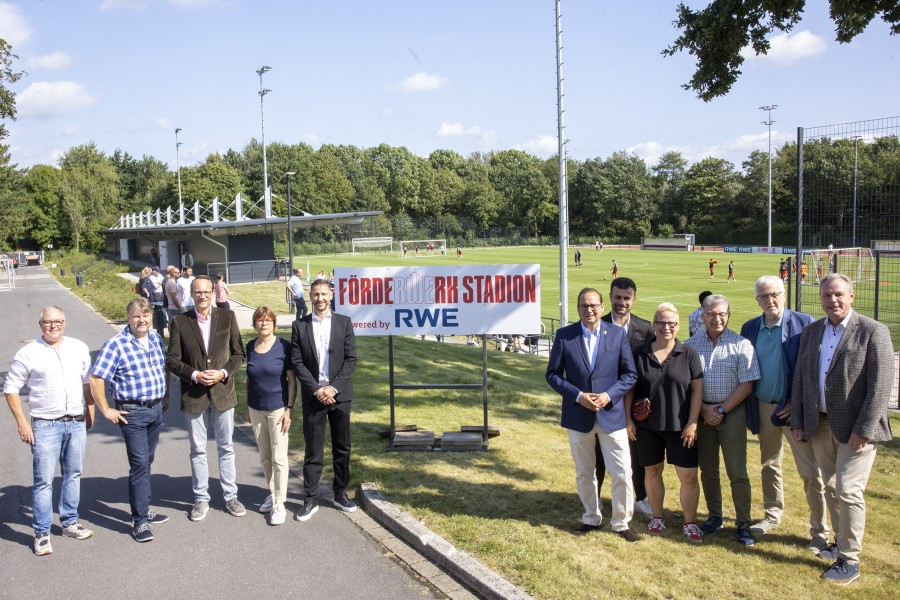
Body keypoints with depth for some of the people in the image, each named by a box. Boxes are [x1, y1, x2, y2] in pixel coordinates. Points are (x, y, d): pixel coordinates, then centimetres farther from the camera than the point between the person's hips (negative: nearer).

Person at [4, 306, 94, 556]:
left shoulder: (79, 348, 6)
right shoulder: (28, 353, -4)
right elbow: (10, 388, -1)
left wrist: (90, 413, 12)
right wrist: (22, 423, -6)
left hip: (76, 423, 4)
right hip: (45, 425, -4)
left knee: (73, 474, 13)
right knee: (43, 480, -3)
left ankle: (69, 522, 27)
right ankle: (42, 533, 8)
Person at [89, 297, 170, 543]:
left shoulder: (156, 339, 6)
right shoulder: (116, 345, -14)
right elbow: (95, 378, -14)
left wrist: (166, 396, 17)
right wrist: (106, 410, -12)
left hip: (156, 409, 6)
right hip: (132, 413, -6)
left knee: (146, 461, 17)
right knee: (139, 464, -5)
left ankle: (144, 507, 31)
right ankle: (140, 520, 3)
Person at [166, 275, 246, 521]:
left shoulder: (227, 316, -1)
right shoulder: (180, 322, -3)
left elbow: (238, 353, 2)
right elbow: (172, 360, -3)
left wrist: (224, 372, -14)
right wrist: (195, 375, -16)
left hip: (223, 391, 0)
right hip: (193, 395, 0)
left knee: (226, 447, 11)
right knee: (198, 450, 11)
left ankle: (230, 496, 24)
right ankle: (201, 499, 24)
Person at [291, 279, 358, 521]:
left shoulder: (344, 322, 1)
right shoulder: (300, 325, 1)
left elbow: (351, 359, -2)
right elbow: (297, 362, -2)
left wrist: (333, 387, -12)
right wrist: (316, 389, -12)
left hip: (339, 394, 1)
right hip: (312, 396, -1)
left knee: (342, 447, 10)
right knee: (312, 451, 4)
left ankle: (340, 494, 24)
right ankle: (311, 499, 14)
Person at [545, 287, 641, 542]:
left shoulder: (618, 334, -3)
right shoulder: (564, 335, -3)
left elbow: (630, 374, -2)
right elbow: (553, 374, -2)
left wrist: (608, 396, -16)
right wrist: (578, 396, -15)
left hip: (611, 414, 0)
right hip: (578, 415, 1)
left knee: (622, 473, 1)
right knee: (584, 473, 15)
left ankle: (621, 523, 20)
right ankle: (591, 518, 33)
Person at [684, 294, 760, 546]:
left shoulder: (741, 344, -5)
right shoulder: (692, 344, 2)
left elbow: (746, 385, -8)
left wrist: (722, 410, -12)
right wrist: (704, 410, -8)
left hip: (732, 412, -3)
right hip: (702, 413, 3)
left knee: (737, 473, -1)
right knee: (707, 470, 11)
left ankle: (743, 523, 11)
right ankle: (714, 516, 26)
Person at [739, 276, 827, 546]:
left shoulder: (804, 323, -9)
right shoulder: (750, 328, 4)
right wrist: (750, 408, 1)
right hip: (763, 407, 4)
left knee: (810, 470, -1)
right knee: (769, 464, 18)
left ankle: (820, 530, 11)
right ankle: (772, 515, 34)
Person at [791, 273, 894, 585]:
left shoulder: (873, 331, -9)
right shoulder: (811, 331, 9)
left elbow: (881, 384, -13)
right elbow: (799, 378, 10)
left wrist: (863, 430, -17)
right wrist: (797, 421, 5)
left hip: (856, 426, -5)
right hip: (820, 424, 6)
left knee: (848, 490, -5)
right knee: (831, 487, 14)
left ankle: (849, 560, 6)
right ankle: (842, 541, 31)